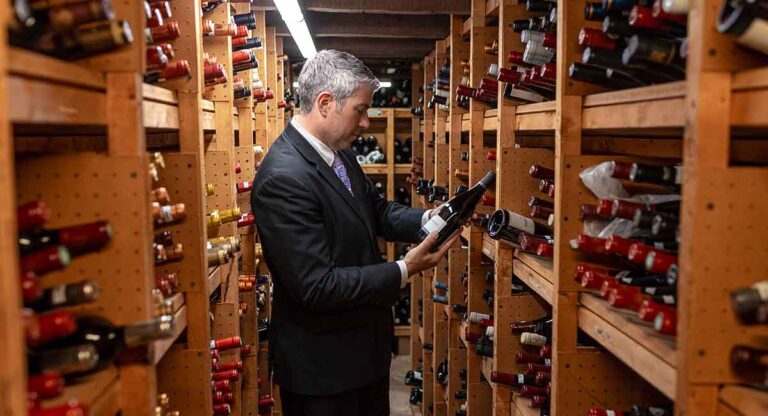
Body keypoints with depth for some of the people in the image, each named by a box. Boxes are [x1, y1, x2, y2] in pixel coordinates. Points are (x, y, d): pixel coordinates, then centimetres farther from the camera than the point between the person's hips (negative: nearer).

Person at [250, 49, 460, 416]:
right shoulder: (283, 178, -27)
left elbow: (376, 211, 14)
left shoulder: (339, 153, 2)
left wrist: (426, 219, -6)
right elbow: (316, 286, -28)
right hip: (321, 366, -9)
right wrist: (404, 270, -22)